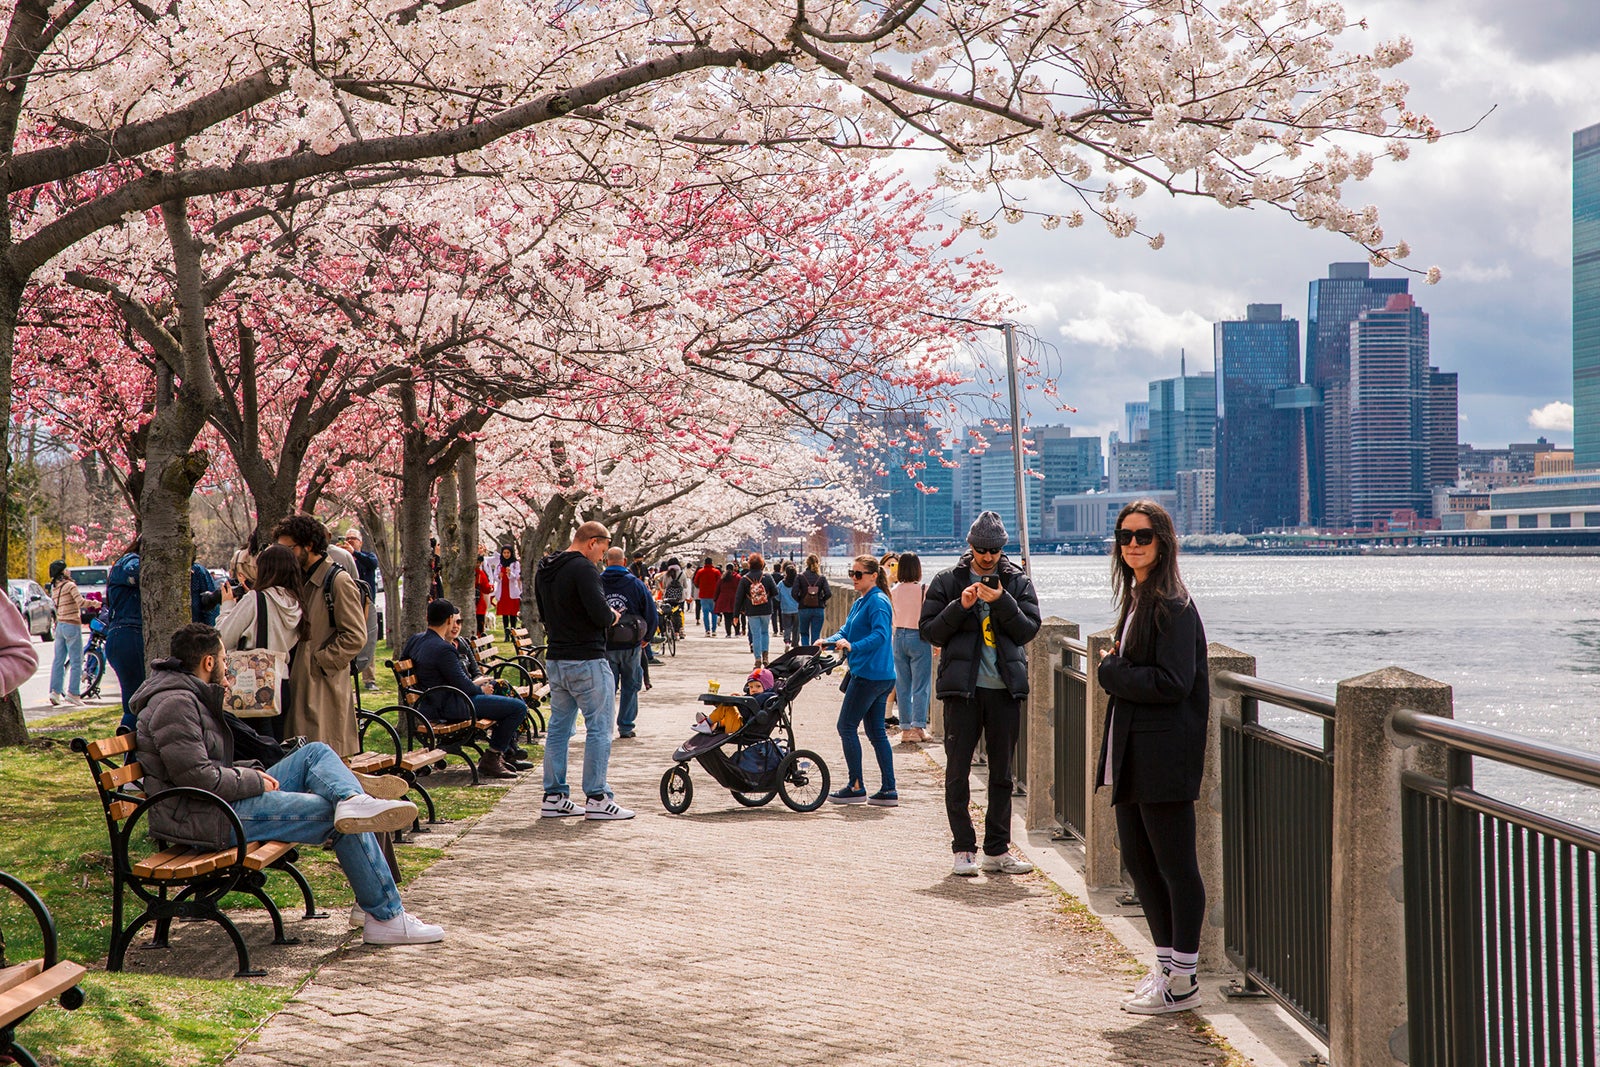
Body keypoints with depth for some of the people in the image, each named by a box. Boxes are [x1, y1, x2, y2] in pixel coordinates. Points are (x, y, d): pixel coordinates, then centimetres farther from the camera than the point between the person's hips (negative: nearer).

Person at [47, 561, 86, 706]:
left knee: (58, 660, 10)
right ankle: (72, 693, -8)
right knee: (76, 661, -4)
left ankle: (55, 691, 8)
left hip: (59, 626, 7)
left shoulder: (54, 589, 11)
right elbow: (80, 602, -20)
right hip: (72, 625, -7)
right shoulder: (70, 585, -10)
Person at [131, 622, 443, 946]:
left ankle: (351, 799, -29)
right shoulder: (175, 703, -15)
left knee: (316, 753, 5)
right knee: (344, 822, -12)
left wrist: (253, 773, 8)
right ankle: (386, 916, -6)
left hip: (225, 802, 11)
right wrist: (255, 781, -11)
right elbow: (197, 777, -23)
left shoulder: (192, 697, 20)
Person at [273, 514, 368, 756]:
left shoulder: (339, 581, -8)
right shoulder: (300, 580, 17)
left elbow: (355, 637, -14)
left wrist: (319, 663, -14)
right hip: (299, 683, 8)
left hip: (325, 687, -8)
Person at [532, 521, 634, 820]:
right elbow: (600, 613, -23)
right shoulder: (583, 568, -16)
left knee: (558, 728, 12)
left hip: (555, 661, 9)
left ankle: (554, 798, 14)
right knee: (599, 728, -2)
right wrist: (613, 616, -2)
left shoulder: (543, 570, 13)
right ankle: (597, 799, -3)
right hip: (587, 661, -9)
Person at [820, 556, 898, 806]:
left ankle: (856, 787, 0)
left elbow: (880, 635, -25)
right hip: (882, 675, 10)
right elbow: (847, 630, 15)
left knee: (846, 726, -4)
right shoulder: (860, 602, 17)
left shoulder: (877, 601, -14)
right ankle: (889, 791, 11)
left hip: (870, 675, -10)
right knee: (876, 731, 10)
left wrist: (853, 646, -38)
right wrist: (829, 641, -4)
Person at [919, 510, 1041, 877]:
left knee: (1002, 772, 8)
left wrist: (1002, 601, -16)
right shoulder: (948, 581, 3)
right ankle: (963, 849, 8)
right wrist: (961, 606, -15)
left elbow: (1029, 629, -3)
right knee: (958, 772, 0)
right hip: (963, 688, -2)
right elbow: (929, 631, -1)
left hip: (1006, 688, 2)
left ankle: (997, 850, 15)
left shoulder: (1018, 582, 6)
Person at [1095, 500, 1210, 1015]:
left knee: (1175, 866, -2)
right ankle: (1166, 964, 25)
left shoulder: (1173, 605, -14)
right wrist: (1114, 669, 3)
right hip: (1132, 754, 10)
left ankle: (1183, 981, 7)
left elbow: (1172, 683, -21)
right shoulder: (1135, 599, 15)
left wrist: (1110, 673, -11)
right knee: (1138, 859, 14)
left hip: (1165, 756, -10)